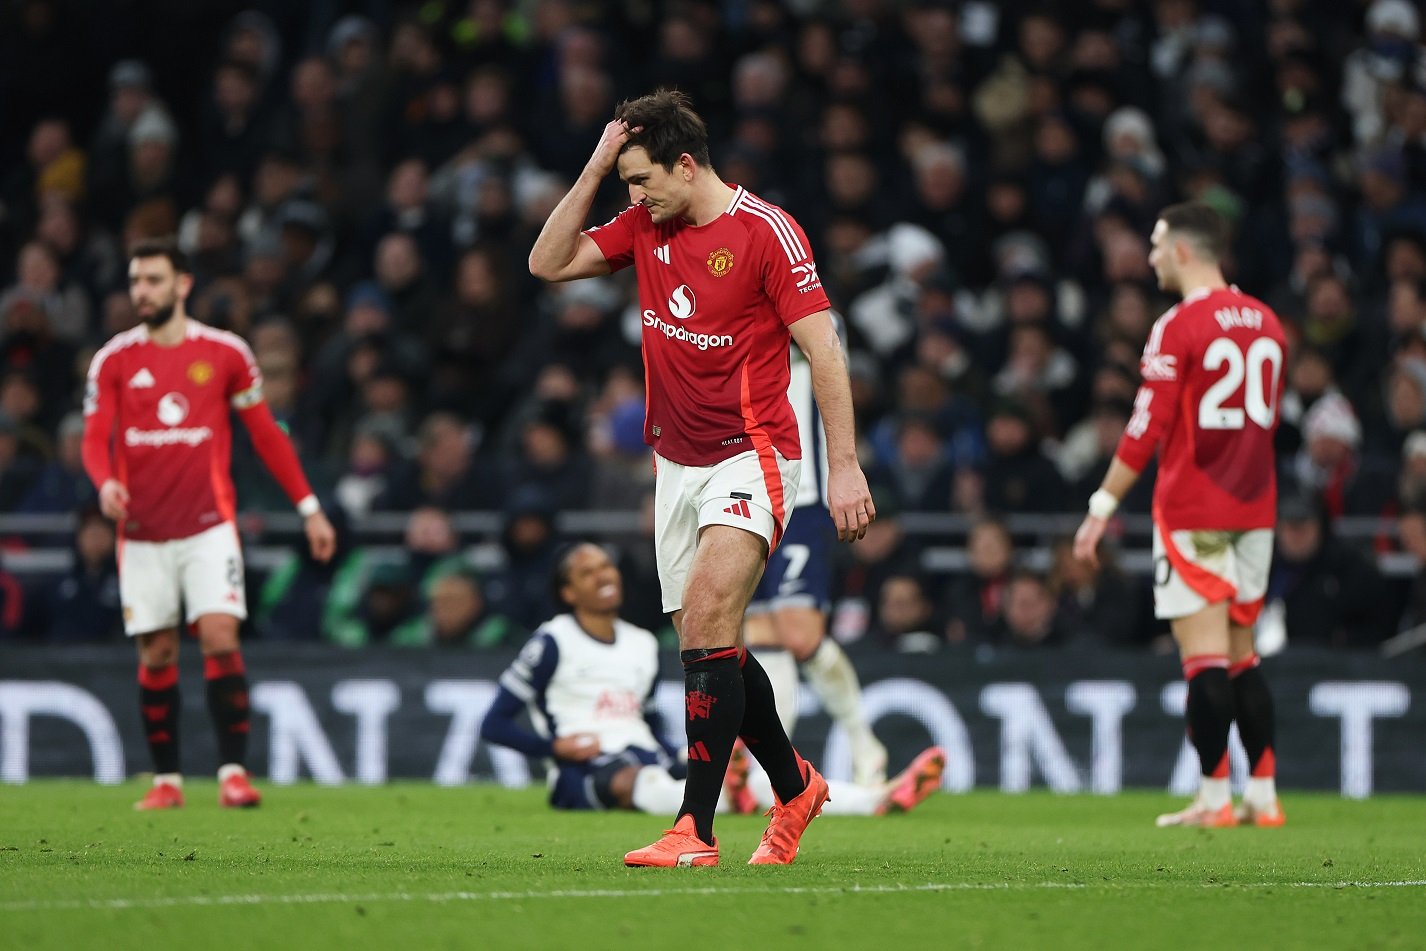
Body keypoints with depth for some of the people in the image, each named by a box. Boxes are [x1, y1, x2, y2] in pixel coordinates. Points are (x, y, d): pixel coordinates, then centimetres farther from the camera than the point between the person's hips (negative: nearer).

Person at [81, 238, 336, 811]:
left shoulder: (225, 353, 3)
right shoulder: (113, 362, 5)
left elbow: (265, 435, 9)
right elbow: (95, 440, 0)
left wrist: (309, 508, 7)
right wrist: (106, 483, -23)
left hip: (208, 525, -2)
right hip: (142, 533, 2)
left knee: (220, 637, -15)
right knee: (156, 654, 3)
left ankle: (233, 773, -14)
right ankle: (166, 780, 13)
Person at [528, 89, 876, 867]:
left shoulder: (764, 230, -12)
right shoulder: (644, 227, 7)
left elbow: (822, 346, -13)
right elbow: (548, 263, 7)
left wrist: (844, 465, -17)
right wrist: (594, 170, -3)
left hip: (751, 457, -7)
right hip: (676, 461, 7)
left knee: (707, 617, -22)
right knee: (707, 646, 8)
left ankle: (695, 829, -23)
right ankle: (794, 787, 30)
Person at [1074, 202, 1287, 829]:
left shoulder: (1179, 327, -11)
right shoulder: (1264, 322, 9)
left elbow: (1146, 430, -14)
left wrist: (1102, 507, -10)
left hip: (1192, 513, -7)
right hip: (1254, 510, 7)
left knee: (1204, 655, -5)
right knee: (1242, 654, 12)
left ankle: (1214, 797, -6)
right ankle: (1263, 795, 9)